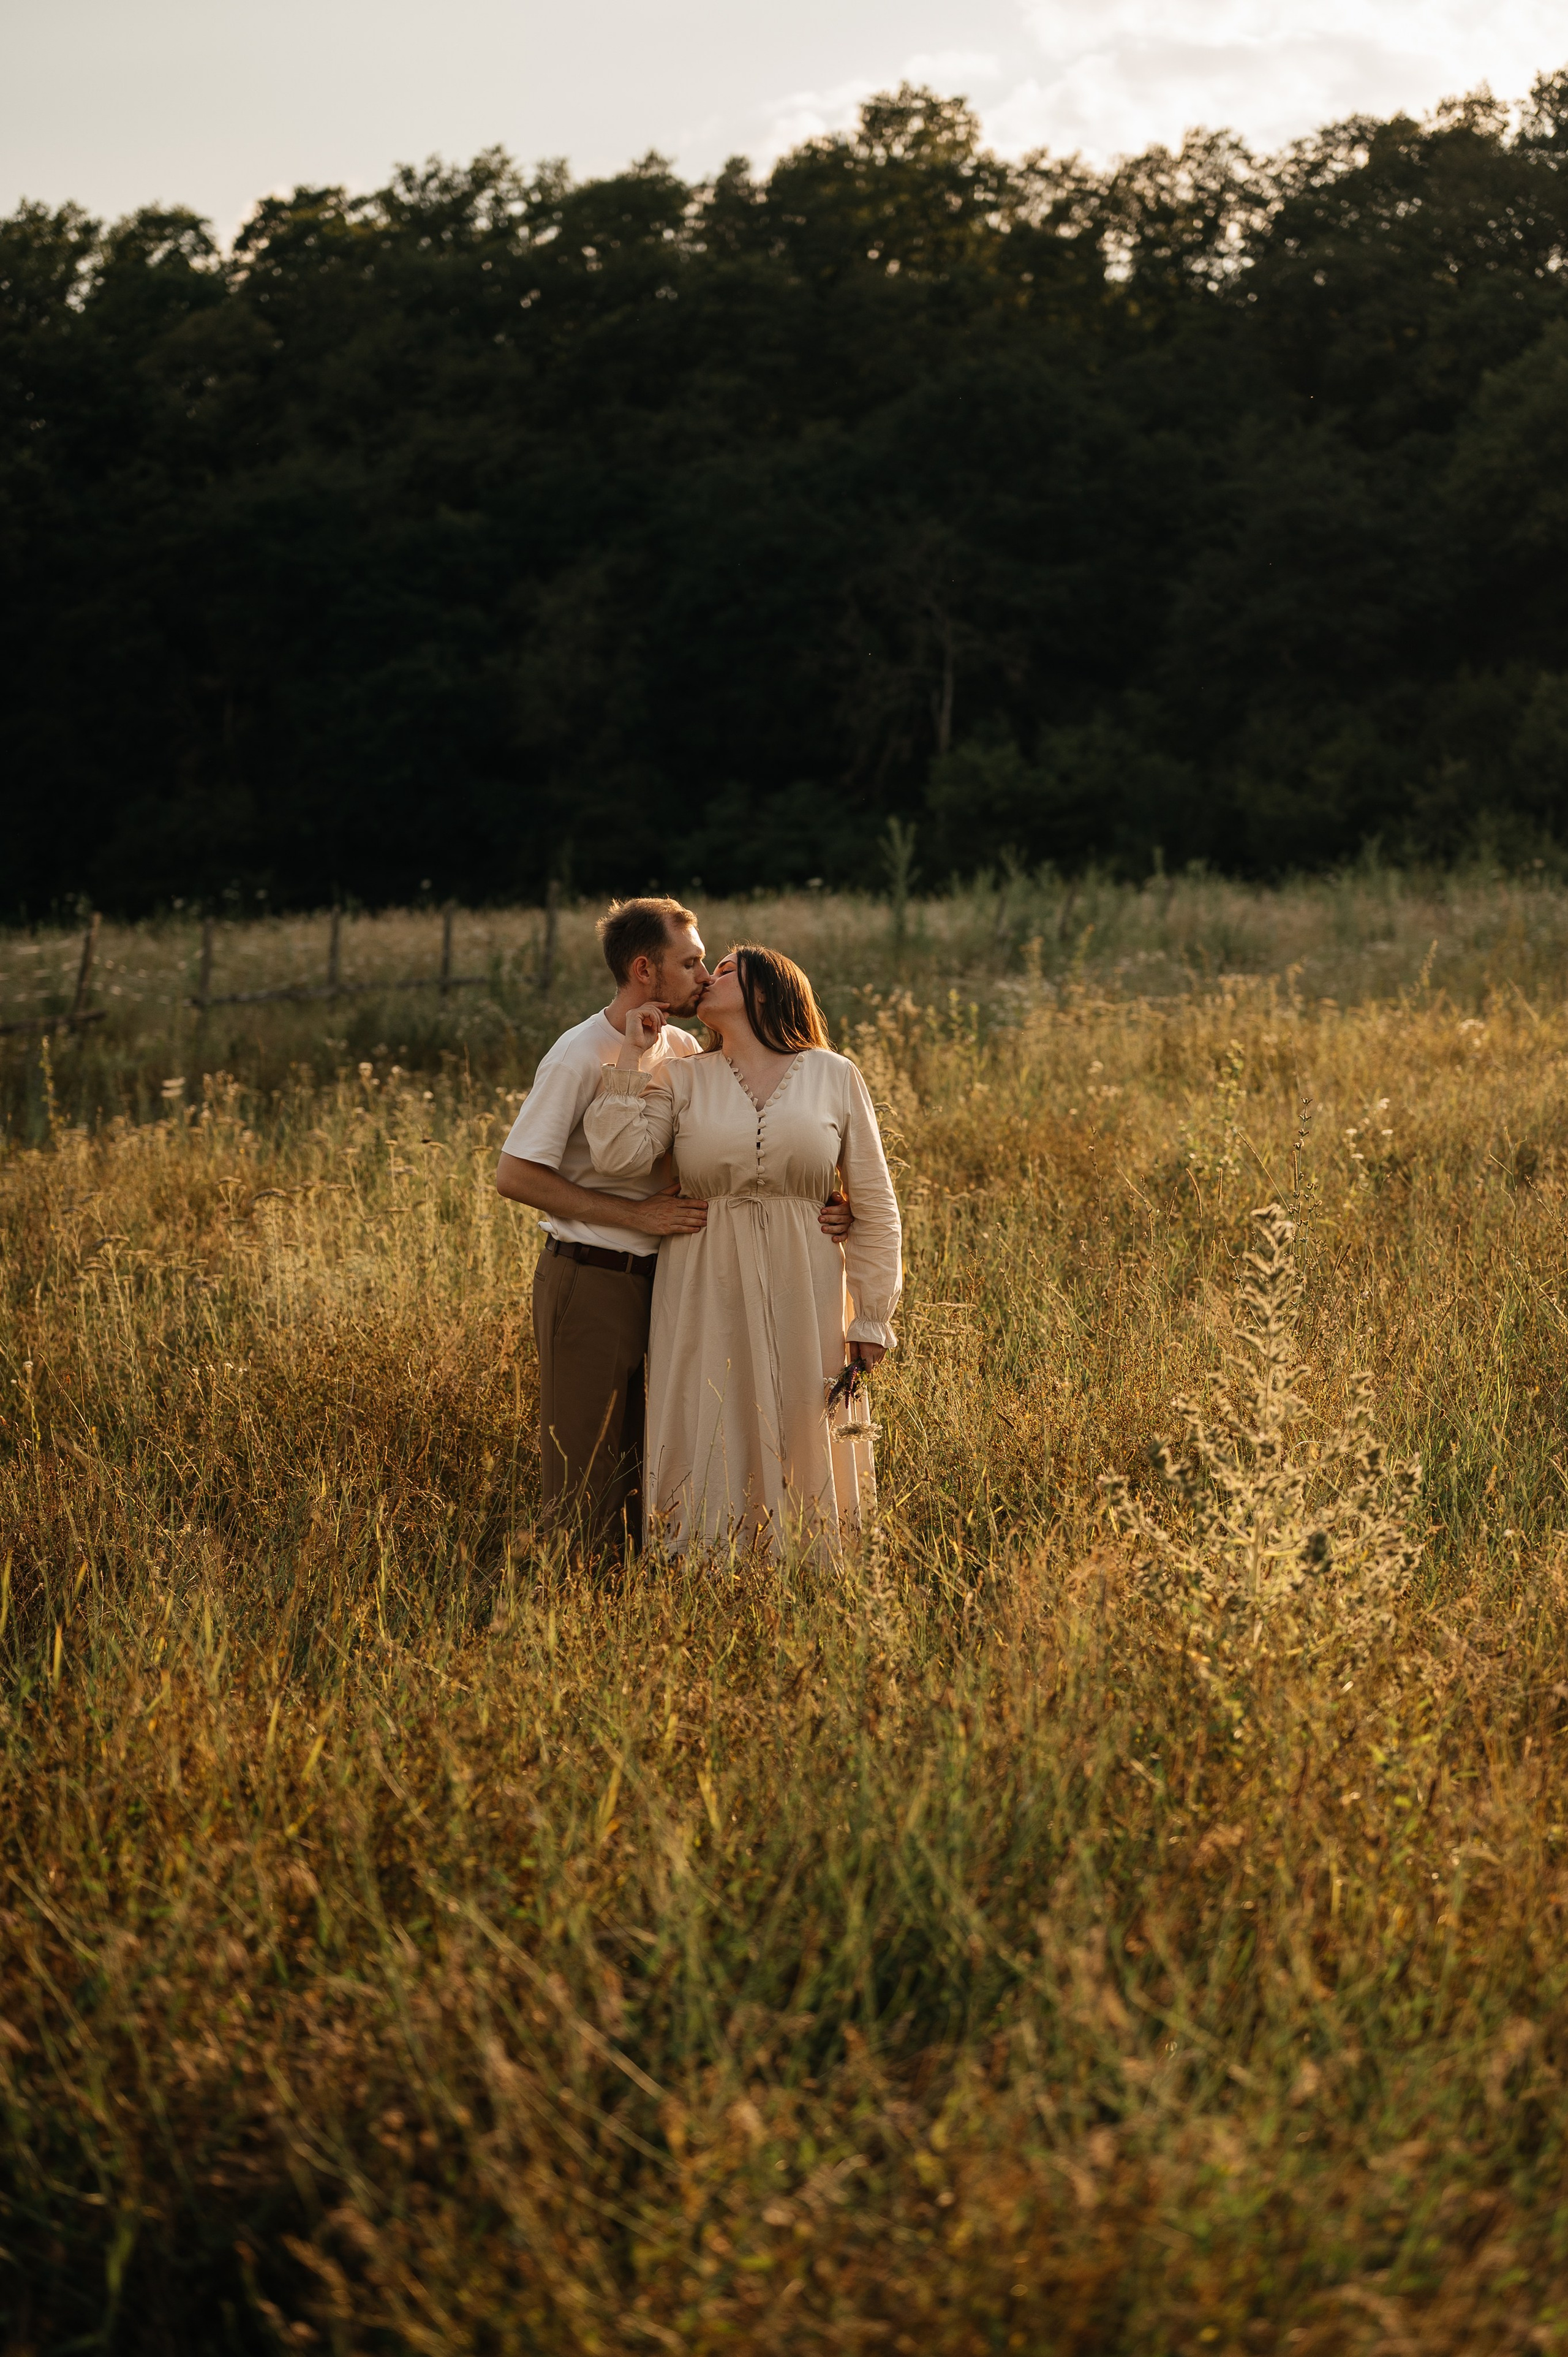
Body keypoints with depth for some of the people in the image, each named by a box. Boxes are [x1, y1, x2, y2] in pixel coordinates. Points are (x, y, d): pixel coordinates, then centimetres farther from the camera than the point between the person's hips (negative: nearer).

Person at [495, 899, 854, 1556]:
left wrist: (814, 1207, -12)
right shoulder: (580, 1056, -14)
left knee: (636, 1463, 13)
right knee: (586, 1475, 0)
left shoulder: (683, 1051, 6)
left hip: (657, 1277, 7)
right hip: (588, 1280, -7)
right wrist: (637, 1215, -18)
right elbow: (514, 1176, -16)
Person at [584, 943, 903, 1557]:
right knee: (710, 1451, 0)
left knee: (801, 1451, 3)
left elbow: (874, 1206, 5)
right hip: (706, 1297, 0)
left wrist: (872, 1318, 0)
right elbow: (619, 1155, -11)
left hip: (803, 1299, 0)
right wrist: (633, 1054, -5)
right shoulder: (679, 1078, 6)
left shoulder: (834, 1077, 5)